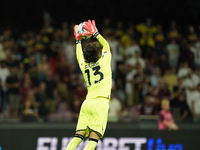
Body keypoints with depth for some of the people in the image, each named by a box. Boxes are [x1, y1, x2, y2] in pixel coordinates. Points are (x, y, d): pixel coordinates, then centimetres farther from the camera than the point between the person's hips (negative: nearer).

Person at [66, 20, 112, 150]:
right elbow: (106, 45, 22)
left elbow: (79, 56, 37)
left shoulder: (84, 66, 15)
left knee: (78, 136, 0)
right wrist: (95, 33, 29)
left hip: (87, 103, 4)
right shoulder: (104, 62, 4)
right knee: (93, 139, -12)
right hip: (101, 102, -4)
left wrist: (78, 40, 48)